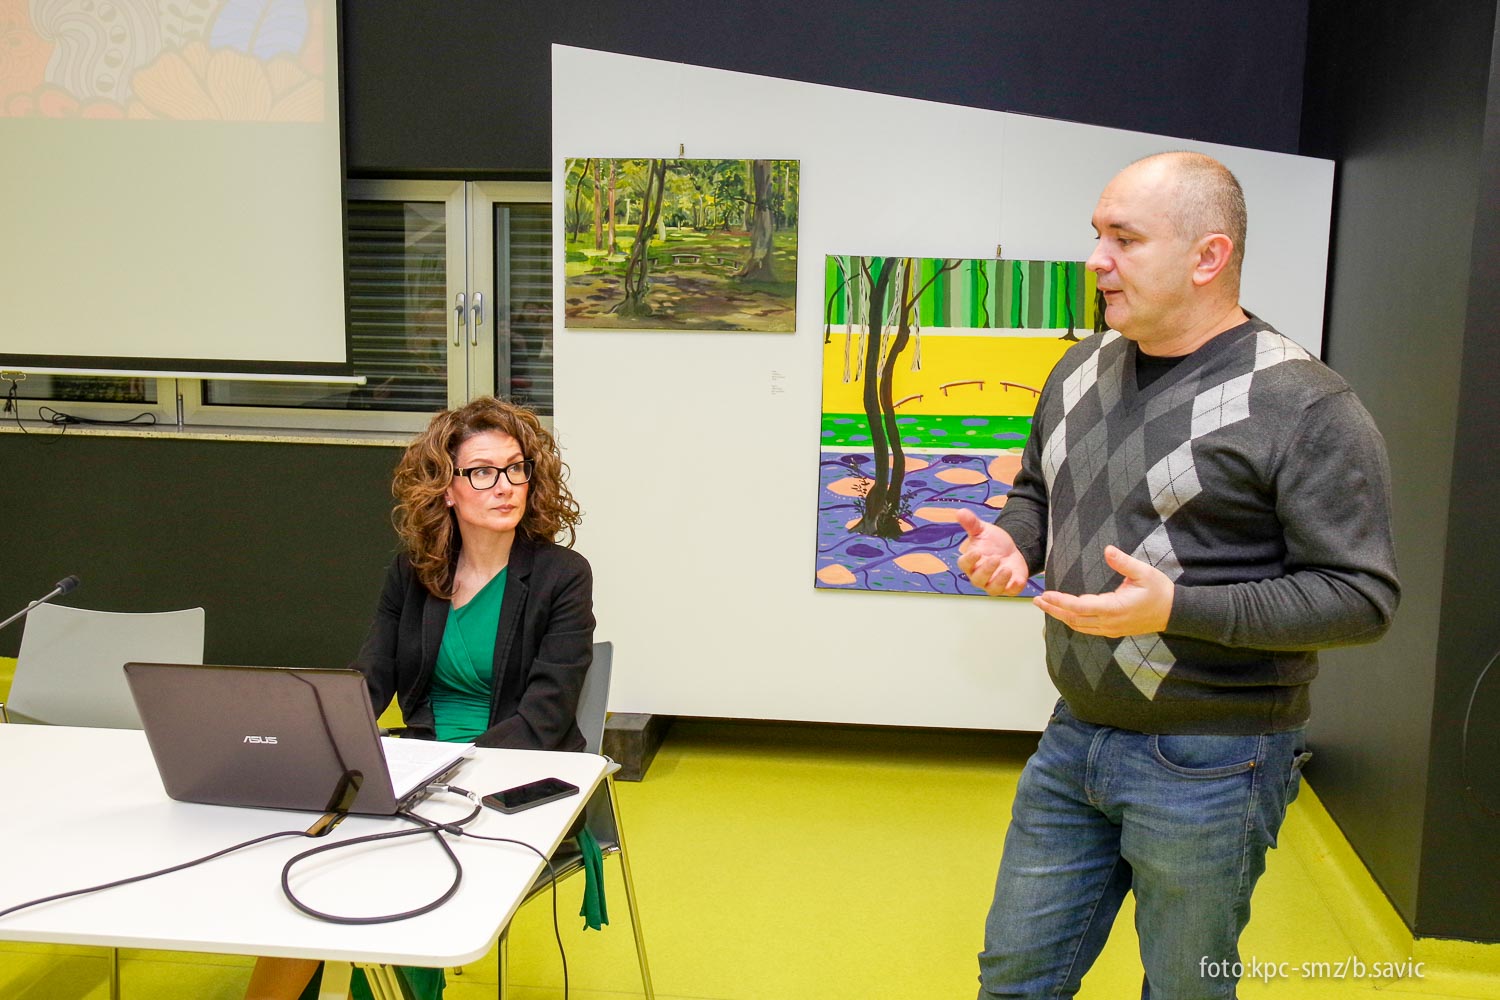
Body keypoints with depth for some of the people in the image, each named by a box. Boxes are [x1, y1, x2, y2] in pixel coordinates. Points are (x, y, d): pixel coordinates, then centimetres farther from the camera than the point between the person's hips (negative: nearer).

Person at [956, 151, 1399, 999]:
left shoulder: (1304, 406, -16)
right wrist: (1012, 544, -4)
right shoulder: (1080, 371, 5)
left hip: (1207, 768, -6)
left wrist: (1174, 609, -27)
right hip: (1073, 740, 6)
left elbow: (1362, 596, -17)